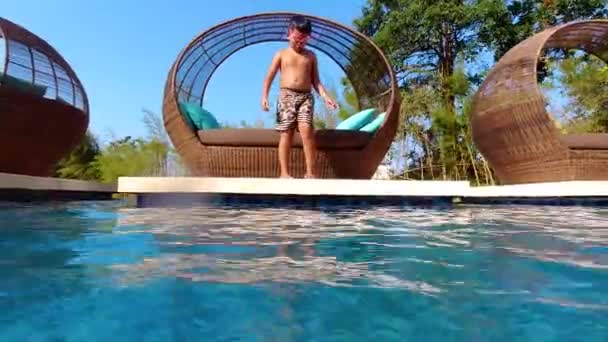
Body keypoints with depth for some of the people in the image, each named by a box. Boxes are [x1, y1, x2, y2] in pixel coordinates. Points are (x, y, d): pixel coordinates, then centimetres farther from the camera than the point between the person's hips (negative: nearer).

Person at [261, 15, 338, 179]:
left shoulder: (311, 56, 15)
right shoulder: (281, 54, 11)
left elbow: (316, 80, 13)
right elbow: (269, 77, 6)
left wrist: (325, 96, -3)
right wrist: (264, 96, -8)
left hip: (306, 97, 1)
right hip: (286, 96, 0)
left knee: (306, 130, -18)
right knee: (286, 133, -5)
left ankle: (311, 172, -14)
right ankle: (284, 172, -2)